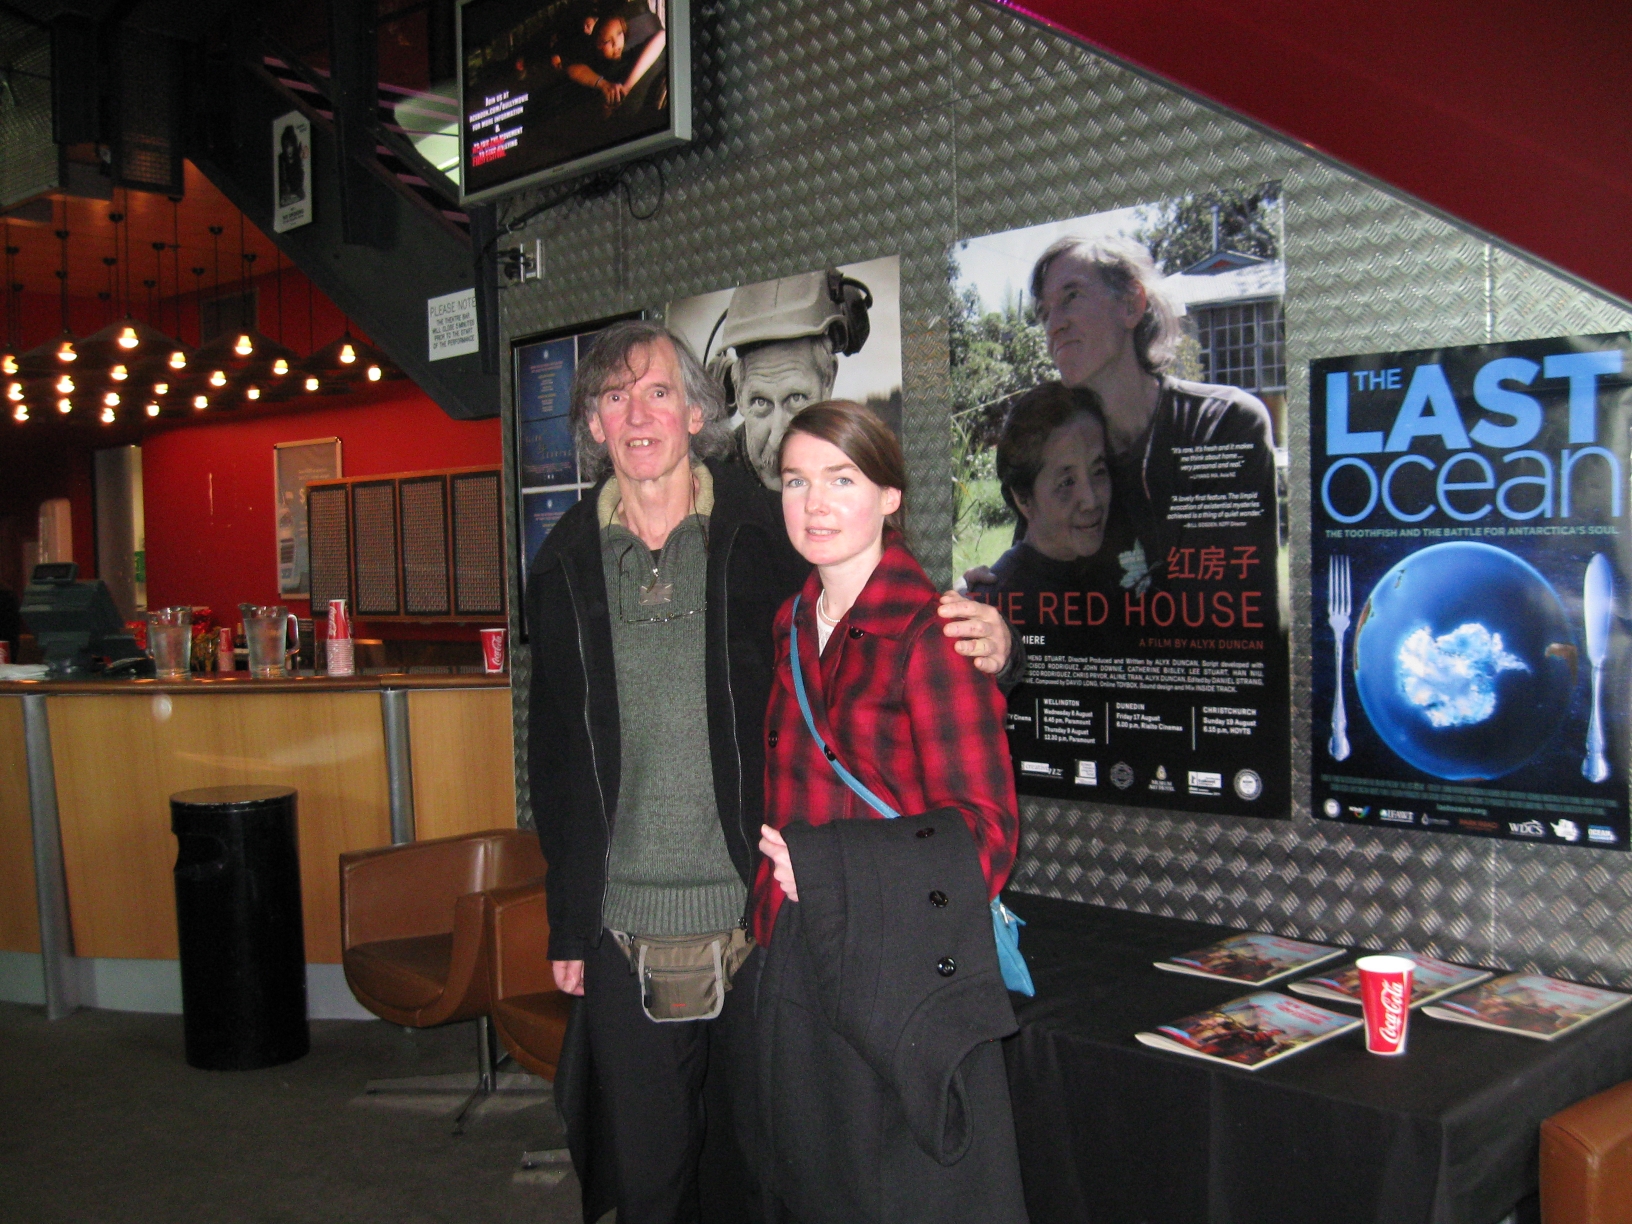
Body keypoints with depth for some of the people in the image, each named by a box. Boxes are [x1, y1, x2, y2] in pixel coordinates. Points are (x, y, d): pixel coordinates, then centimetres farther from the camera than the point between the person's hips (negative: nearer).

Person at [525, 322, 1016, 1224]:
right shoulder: (565, 567, 5)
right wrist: (567, 925, 10)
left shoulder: (771, 537, -4)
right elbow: (555, 754, 10)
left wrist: (984, 651, -22)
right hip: (625, 936, 2)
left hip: (762, 918, -2)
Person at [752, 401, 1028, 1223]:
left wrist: (817, 861, -15)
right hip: (799, 968, 7)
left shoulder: (929, 631, -14)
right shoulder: (792, 629, 9)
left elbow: (985, 833, -16)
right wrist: (773, 903, 9)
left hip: (902, 971, -7)